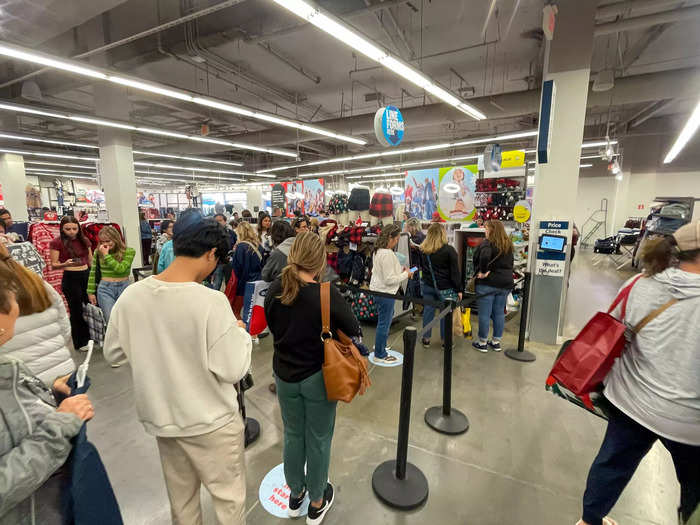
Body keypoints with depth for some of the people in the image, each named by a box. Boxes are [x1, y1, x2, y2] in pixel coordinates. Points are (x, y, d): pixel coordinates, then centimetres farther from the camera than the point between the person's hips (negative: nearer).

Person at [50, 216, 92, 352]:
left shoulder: (84, 240, 7)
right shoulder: (57, 243, -5)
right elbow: (53, 265, -3)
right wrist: (65, 264, -23)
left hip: (87, 275, 4)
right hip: (70, 278, -4)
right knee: (77, 310, 4)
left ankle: (92, 337, 21)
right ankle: (80, 342, 19)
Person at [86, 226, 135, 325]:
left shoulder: (129, 251, -6)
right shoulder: (98, 252, 1)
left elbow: (120, 269, -19)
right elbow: (93, 272, 10)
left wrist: (106, 255, -17)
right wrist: (91, 292, 10)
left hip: (123, 287, 0)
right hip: (105, 289, 1)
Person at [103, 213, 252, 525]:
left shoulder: (131, 295, -12)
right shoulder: (211, 302, -28)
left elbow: (112, 354, 3)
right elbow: (233, 370, -22)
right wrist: (240, 333, -6)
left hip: (160, 418, 6)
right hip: (210, 422, -5)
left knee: (181, 499, 28)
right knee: (229, 498, 19)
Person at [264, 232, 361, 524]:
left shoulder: (274, 290, -10)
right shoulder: (327, 293, -23)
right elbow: (354, 332, -13)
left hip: (284, 374, 4)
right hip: (317, 377, -4)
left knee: (292, 435, 23)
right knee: (318, 439, 16)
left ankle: (295, 495, 45)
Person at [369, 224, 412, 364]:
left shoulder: (378, 251, 8)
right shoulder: (387, 254, -24)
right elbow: (389, 279, -24)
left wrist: (400, 270, 9)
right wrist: (406, 275, -11)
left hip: (378, 290, 10)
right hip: (385, 293, -10)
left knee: (383, 322, 24)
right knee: (384, 324, 3)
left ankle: (379, 346, 40)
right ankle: (380, 355, 17)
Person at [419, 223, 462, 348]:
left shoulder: (422, 250, 1)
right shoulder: (448, 250, -13)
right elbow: (455, 272, -10)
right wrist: (458, 289, -4)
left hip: (428, 285, 4)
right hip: (445, 287, -4)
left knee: (428, 310, 12)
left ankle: (426, 338, 21)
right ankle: (444, 340, 19)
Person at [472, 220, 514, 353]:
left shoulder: (487, 243, -12)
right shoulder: (508, 245, 11)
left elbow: (484, 257, -32)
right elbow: (510, 263, 9)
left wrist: (483, 272, -19)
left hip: (487, 283, -7)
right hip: (505, 283, 7)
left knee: (484, 314, 3)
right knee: (499, 313, 14)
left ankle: (482, 343, 13)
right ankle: (496, 342, 24)